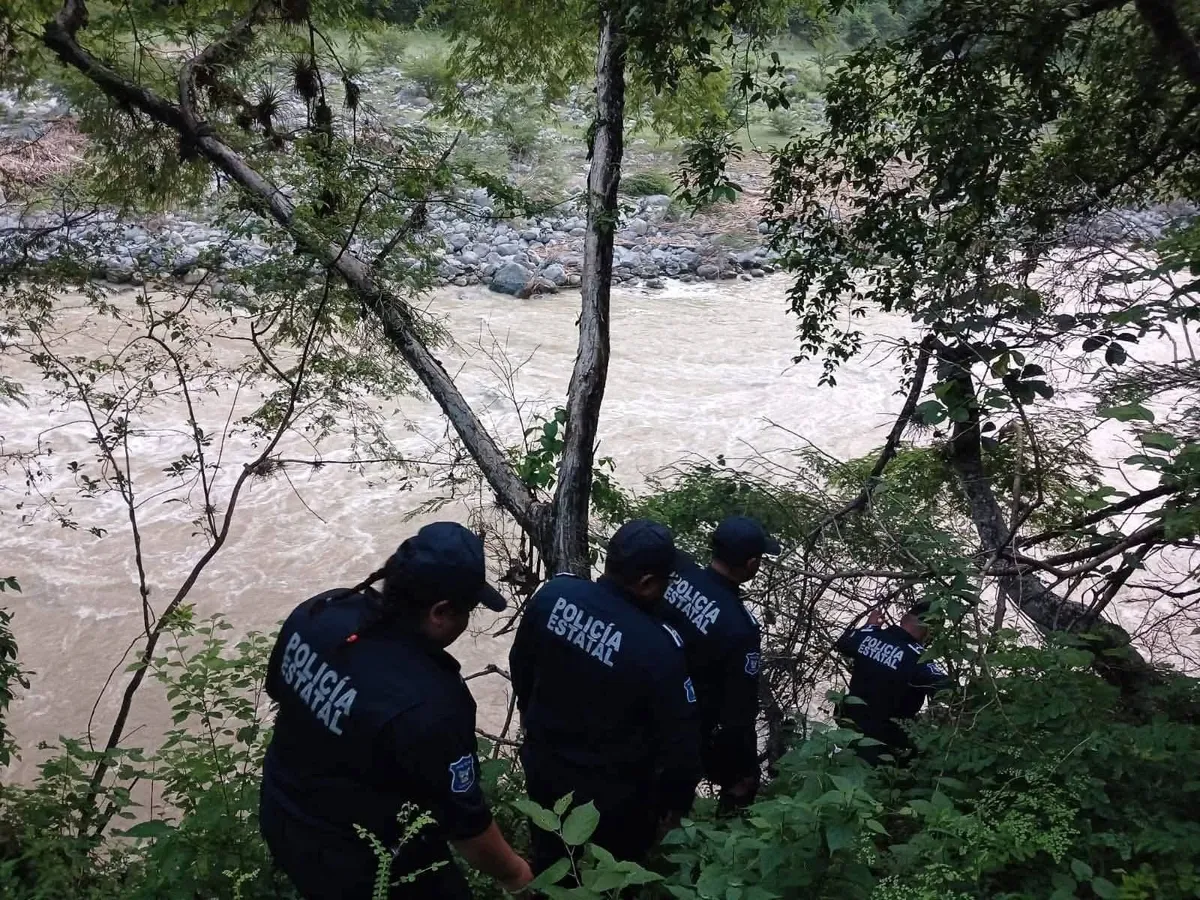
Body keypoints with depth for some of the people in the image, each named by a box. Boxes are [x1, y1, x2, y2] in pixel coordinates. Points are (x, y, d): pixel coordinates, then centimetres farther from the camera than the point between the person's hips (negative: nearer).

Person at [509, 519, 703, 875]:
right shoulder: (657, 649, -33)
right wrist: (673, 804, -2)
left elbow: (520, 666, 1)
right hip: (611, 793, -4)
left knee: (549, 865, 29)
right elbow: (680, 743, -21)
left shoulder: (553, 593, -18)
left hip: (543, 764, 5)